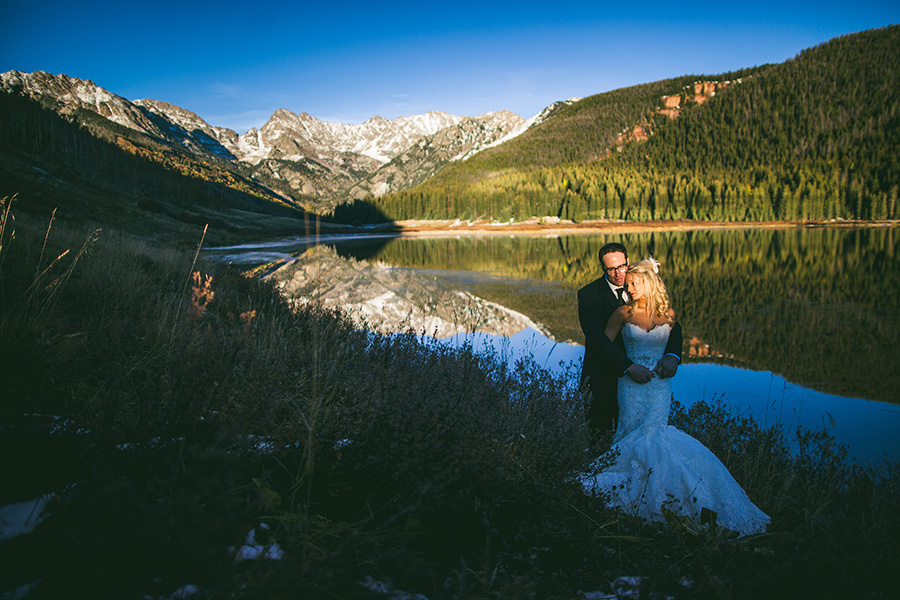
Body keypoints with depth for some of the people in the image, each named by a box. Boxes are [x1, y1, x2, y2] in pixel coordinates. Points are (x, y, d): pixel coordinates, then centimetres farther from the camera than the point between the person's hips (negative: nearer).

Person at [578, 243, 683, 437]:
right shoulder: (589, 294, -12)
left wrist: (672, 355, -25)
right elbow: (596, 338, -22)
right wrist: (629, 367, -34)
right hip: (602, 377, -3)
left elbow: (671, 325, -4)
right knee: (598, 434, 7)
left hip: (636, 377, 3)